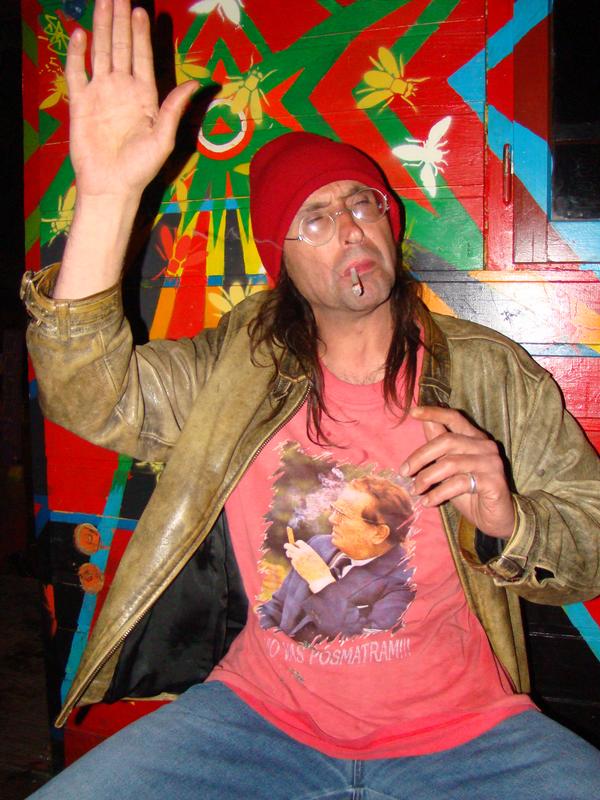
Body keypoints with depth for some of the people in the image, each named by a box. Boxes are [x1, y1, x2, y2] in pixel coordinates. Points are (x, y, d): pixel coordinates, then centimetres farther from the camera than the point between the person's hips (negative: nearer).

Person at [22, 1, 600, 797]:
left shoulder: (490, 372, 0)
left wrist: (509, 521, -21)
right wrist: (107, 195, -24)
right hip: (262, 719, 1)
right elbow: (91, 398, -15)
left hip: (458, 731, 1)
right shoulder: (237, 366, 0)